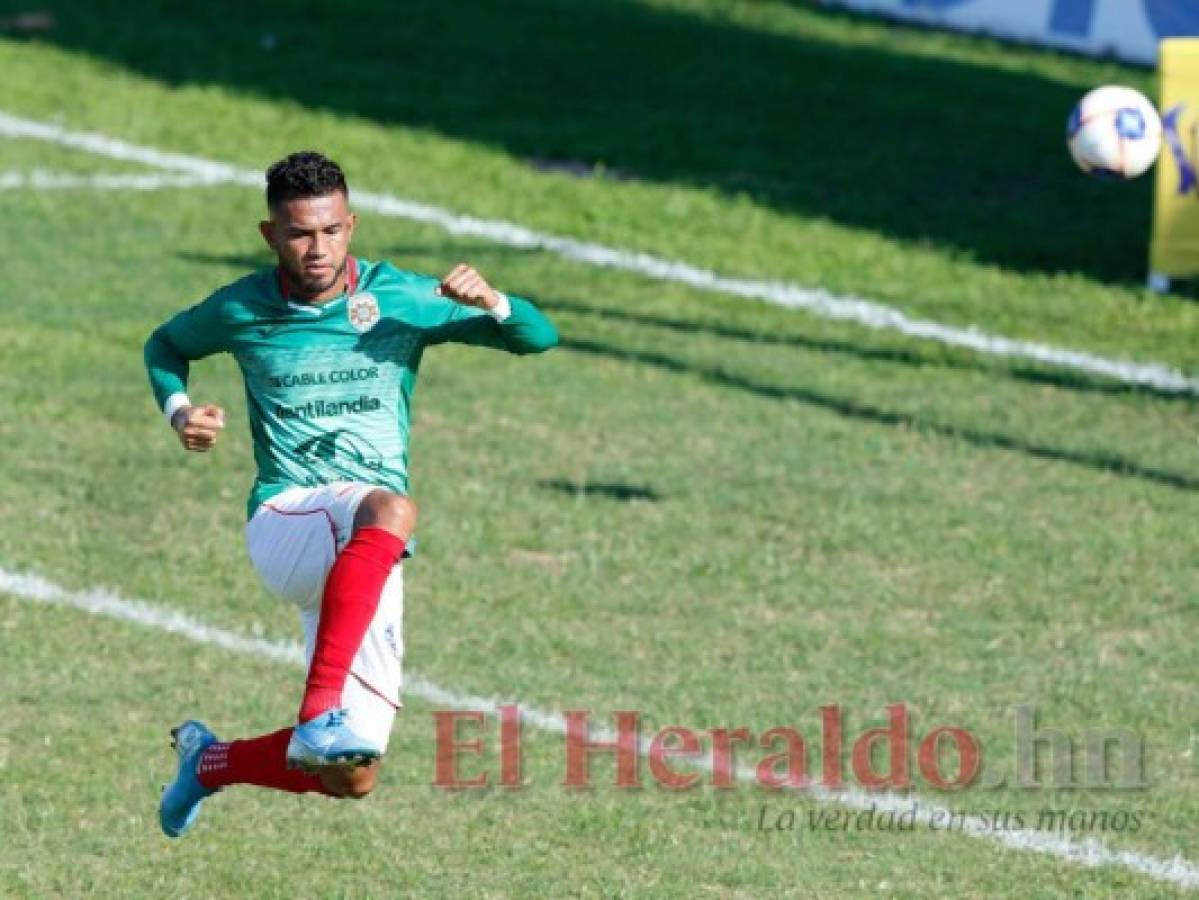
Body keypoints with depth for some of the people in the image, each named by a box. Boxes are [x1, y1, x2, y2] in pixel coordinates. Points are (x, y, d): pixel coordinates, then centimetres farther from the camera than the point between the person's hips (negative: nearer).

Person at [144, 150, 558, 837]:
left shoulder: (401, 298, 2)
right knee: (390, 509, -40)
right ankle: (320, 711, -48)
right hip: (286, 520, -3)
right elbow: (166, 345, 24)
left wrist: (491, 303, -19)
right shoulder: (241, 310, 2)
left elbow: (539, 338, 2)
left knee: (350, 778, 0)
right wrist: (179, 411, 3)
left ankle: (210, 762, 29)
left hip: (370, 554, 3)